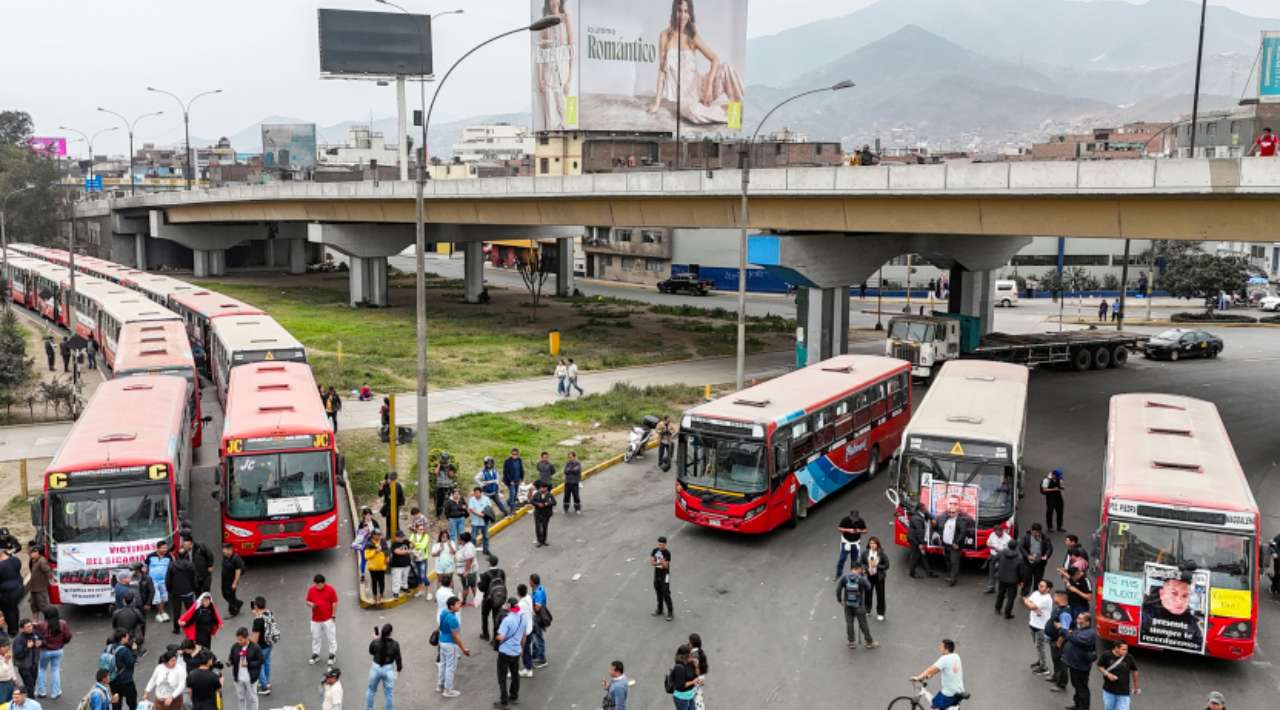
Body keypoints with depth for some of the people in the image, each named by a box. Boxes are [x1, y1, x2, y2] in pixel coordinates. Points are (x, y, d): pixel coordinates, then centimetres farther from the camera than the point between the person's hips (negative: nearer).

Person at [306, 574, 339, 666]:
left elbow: (334, 603, -5)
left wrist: (334, 615, -6)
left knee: (331, 637, 2)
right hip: (315, 619, 3)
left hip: (328, 619, -3)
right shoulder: (311, 590, -2)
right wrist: (311, 604, -17)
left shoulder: (330, 590, -10)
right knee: (315, 637, 12)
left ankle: (332, 655, 15)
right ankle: (315, 655, 26)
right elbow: (308, 601, 7)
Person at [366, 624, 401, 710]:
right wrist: (399, 668, 6)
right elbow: (398, 658, -11)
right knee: (389, 693, 15)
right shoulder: (395, 644, -19)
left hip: (375, 668, 2)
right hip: (388, 670, -1)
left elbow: (371, 652, 5)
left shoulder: (375, 642, -16)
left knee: (371, 690, 25)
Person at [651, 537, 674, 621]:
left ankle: (670, 612, 4)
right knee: (658, 593, 16)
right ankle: (660, 610, 30)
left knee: (666, 594, -5)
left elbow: (666, 566, -17)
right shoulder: (655, 550, -1)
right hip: (656, 574, 6)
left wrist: (663, 562, -38)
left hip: (665, 575, -6)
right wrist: (658, 563, -18)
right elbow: (651, 562, -1)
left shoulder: (667, 553, -16)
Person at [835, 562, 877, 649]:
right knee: (863, 624, 11)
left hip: (847, 605, 3)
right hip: (859, 606, -2)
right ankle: (869, 642, 25)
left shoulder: (844, 577, -13)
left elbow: (838, 589, -9)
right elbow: (868, 587, -3)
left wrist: (839, 599, 6)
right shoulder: (862, 579, -20)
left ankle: (851, 642, 24)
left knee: (849, 623, 14)